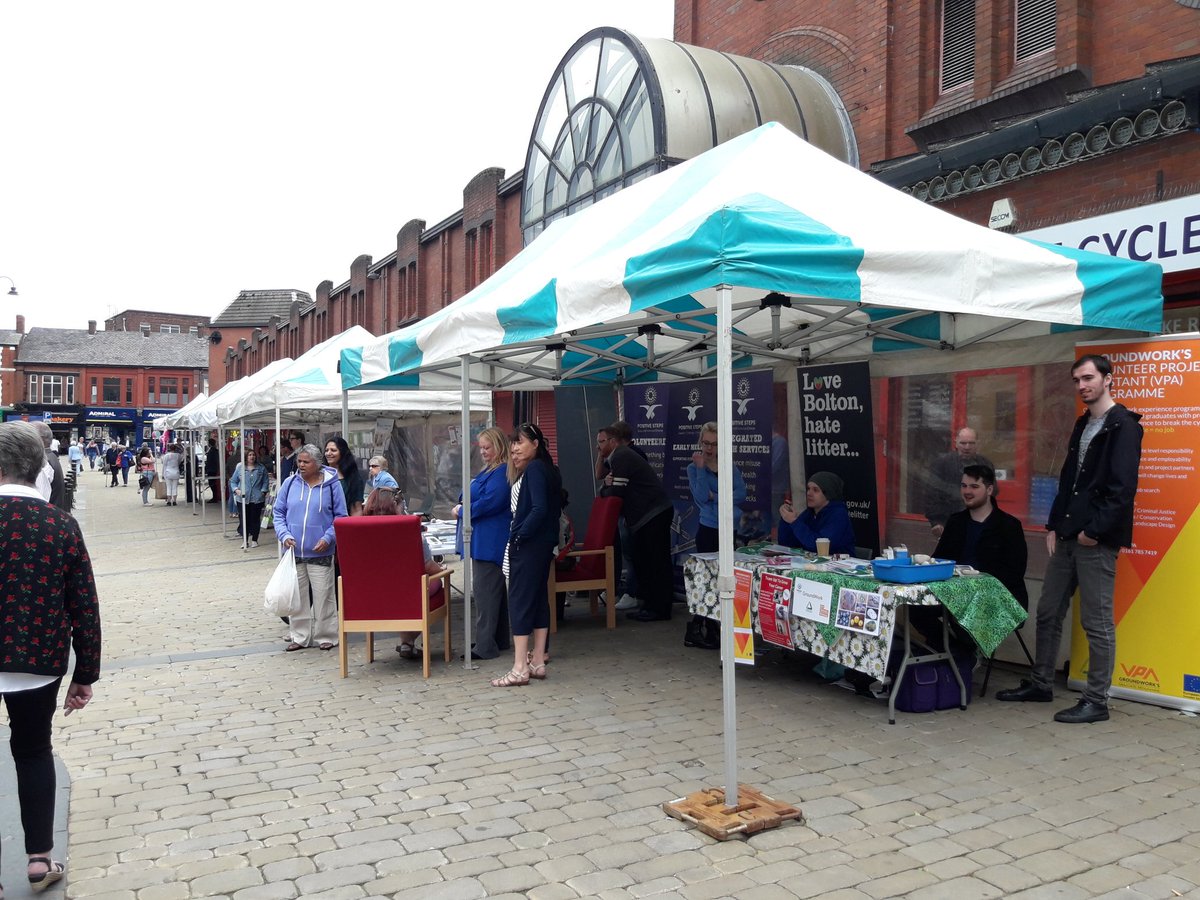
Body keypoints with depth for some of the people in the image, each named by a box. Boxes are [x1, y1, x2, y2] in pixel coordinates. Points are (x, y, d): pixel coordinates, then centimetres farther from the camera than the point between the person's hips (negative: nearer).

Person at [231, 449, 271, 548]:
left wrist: (263, 491, -6)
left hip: (257, 499, 0)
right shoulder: (240, 468, 6)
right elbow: (233, 481, 11)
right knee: (244, 519, 0)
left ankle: (254, 540, 15)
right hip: (243, 499, 0)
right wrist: (236, 490, -6)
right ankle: (246, 540, 10)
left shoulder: (261, 468, 6)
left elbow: (266, 481, 7)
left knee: (255, 519, 5)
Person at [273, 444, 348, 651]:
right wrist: (284, 535, -7)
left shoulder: (331, 485, -3)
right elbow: (279, 513, 9)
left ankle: (325, 636, 15)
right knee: (296, 595, 11)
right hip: (294, 551, 3)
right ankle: (299, 636, 22)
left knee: (323, 596, 2)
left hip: (320, 553, -3)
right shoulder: (290, 484, 4)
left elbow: (340, 517, 0)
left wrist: (327, 538, -13)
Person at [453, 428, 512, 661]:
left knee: (483, 591, -8)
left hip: (490, 542, -11)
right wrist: (462, 506, 6)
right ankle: (499, 640, 26)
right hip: (485, 541, 11)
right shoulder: (489, 471, 18)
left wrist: (462, 510, -11)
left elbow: (491, 502, -24)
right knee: (494, 590, 16)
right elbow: (477, 497, 26)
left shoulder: (501, 473, -16)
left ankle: (485, 646, -4)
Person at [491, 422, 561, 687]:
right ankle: (537, 661, 18)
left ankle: (520, 668, -4)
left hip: (528, 545, -10)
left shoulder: (534, 469, -15)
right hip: (544, 544, 10)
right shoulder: (549, 469, 14)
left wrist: (519, 535, -17)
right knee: (539, 599, 12)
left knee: (520, 601, -6)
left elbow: (539, 509, -24)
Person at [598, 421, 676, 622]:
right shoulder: (622, 455, 20)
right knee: (644, 561, 13)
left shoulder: (621, 457, -13)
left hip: (653, 514, -11)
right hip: (654, 513, 11)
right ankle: (650, 605, 19)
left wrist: (604, 488, 1)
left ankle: (658, 609, -3)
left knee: (654, 562, -7)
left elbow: (617, 492, -17)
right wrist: (608, 485, 1)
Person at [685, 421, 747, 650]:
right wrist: (701, 467, -14)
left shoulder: (730, 467, 7)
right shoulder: (694, 468, 0)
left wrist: (715, 496, -13)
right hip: (709, 530, -4)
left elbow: (741, 495, -7)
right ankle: (700, 630, 9)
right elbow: (701, 497, -15)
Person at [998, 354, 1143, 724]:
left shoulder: (1123, 426, -10)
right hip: (1068, 537, 9)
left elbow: (1123, 488, -18)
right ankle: (1040, 683, 26)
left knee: (1097, 623, -1)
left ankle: (1096, 702, 9)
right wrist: (1054, 526, 12)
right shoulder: (1082, 424, 17)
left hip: (1097, 541, -8)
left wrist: (1094, 531, -17)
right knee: (1048, 612, 13)